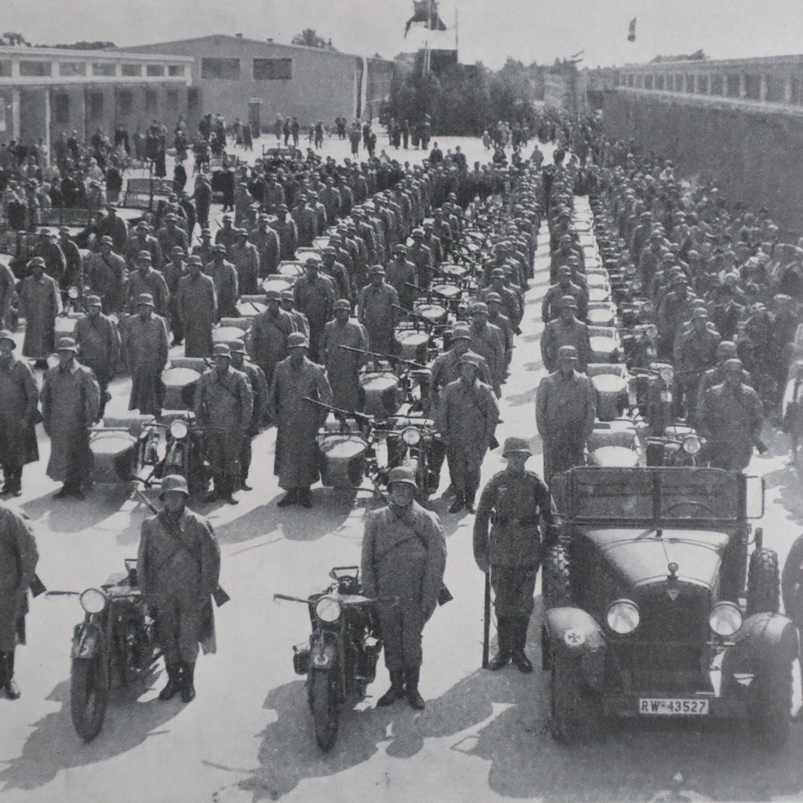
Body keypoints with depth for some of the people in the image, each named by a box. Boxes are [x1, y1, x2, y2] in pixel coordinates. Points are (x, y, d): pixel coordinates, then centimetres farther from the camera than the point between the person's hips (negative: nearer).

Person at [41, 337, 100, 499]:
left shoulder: (84, 374, -7)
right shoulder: (51, 374, 5)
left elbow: (94, 398, -5)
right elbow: (45, 398, 13)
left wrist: (90, 419, -7)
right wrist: (47, 420, 9)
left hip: (77, 423, -3)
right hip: (58, 424, 3)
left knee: (79, 455, 4)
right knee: (60, 455, 7)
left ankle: (76, 486, 17)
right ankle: (67, 485, 19)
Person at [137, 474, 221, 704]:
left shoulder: (199, 525, -6)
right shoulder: (151, 526, 1)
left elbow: (211, 559, -3)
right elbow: (143, 560, 8)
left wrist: (206, 592, -5)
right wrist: (146, 592, 5)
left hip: (191, 595, -2)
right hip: (162, 595, 2)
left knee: (188, 641, 2)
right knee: (166, 639, 11)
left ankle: (188, 681, 20)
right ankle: (173, 679, 28)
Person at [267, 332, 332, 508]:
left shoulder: (314, 371, -7)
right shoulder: (281, 369, 0)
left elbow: (327, 394, 2)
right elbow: (272, 393, 12)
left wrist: (321, 418, 0)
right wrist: (274, 413, 9)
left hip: (308, 423, -1)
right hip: (286, 423, 2)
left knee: (306, 456, 5)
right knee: (286, 456, 1)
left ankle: (304, 491, 18)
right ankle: (290, 492, 12)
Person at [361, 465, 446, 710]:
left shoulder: (427, 521, -5)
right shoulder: (376, 520, 1)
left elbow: (436, 561, -6)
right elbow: (366, 559, 3)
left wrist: (428, 598, -9)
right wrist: (370, 593, -3)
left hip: (415, 596, -2)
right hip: (386, 596, 2)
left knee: (412, 642, 4)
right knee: (391, 642, 10)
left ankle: (412, 687, 20)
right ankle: (396, 685, 25)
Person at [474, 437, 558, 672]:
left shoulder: (535, 483, -1)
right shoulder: (496, 483, -2)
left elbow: (551, 518, 5)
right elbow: (481, 518, 2)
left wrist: (548, 547, 2)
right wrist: (480, 553, 0)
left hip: (528, 553, 0)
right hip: (500, 553, 0)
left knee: (523, 604, 6)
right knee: (502, 604, 7)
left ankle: (519, 651, 19)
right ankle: (503, 651, 19)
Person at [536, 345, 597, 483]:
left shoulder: (584, 382, 3)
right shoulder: (547, 382, 1)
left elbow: (591, 411, 5)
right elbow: (539, 412, 2)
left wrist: (583, 438, -2)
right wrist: (546, 439, -4)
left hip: (576, 439, 1)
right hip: (553, 438, -1)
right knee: (552, 477, -2)